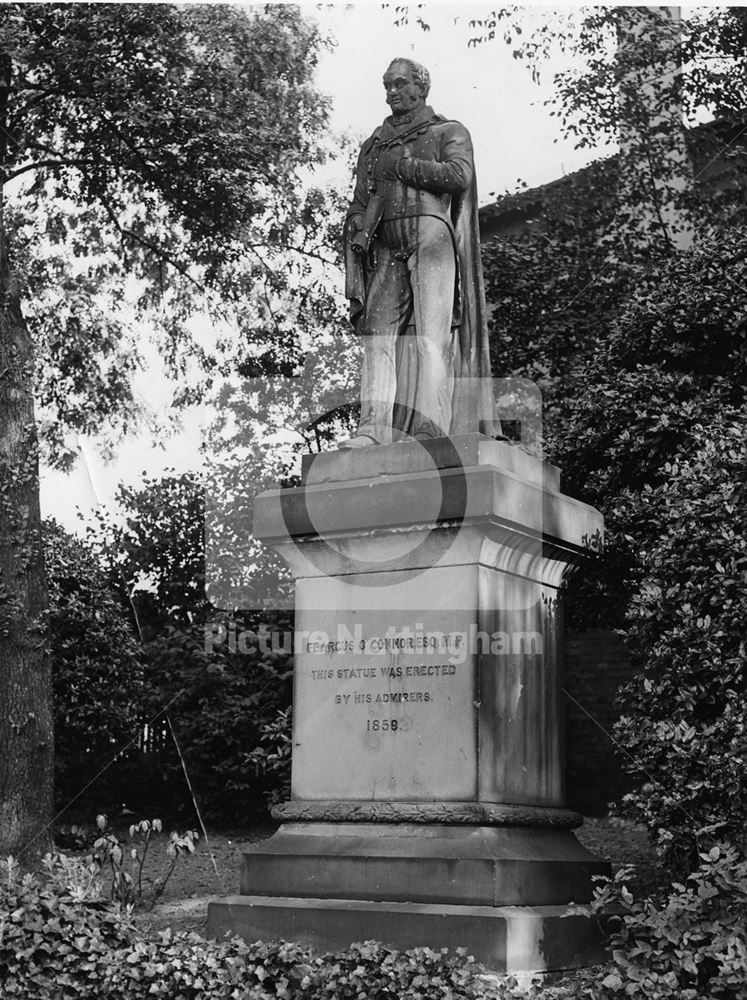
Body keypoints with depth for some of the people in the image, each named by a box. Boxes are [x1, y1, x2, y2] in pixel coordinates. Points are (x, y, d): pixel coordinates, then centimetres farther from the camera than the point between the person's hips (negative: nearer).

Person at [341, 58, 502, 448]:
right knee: (379, 332, -12)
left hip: (431, 235, -4)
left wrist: (401, 166, 1)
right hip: (386, 244, 4)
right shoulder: (373, 145, 29)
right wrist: (359, 229, 5)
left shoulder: (449, 132, 17)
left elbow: (459, 176, -3)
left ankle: (431, 427, -25)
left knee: (430, 332, -16)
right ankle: (373, 427, -23)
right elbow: (359, 203, 25)